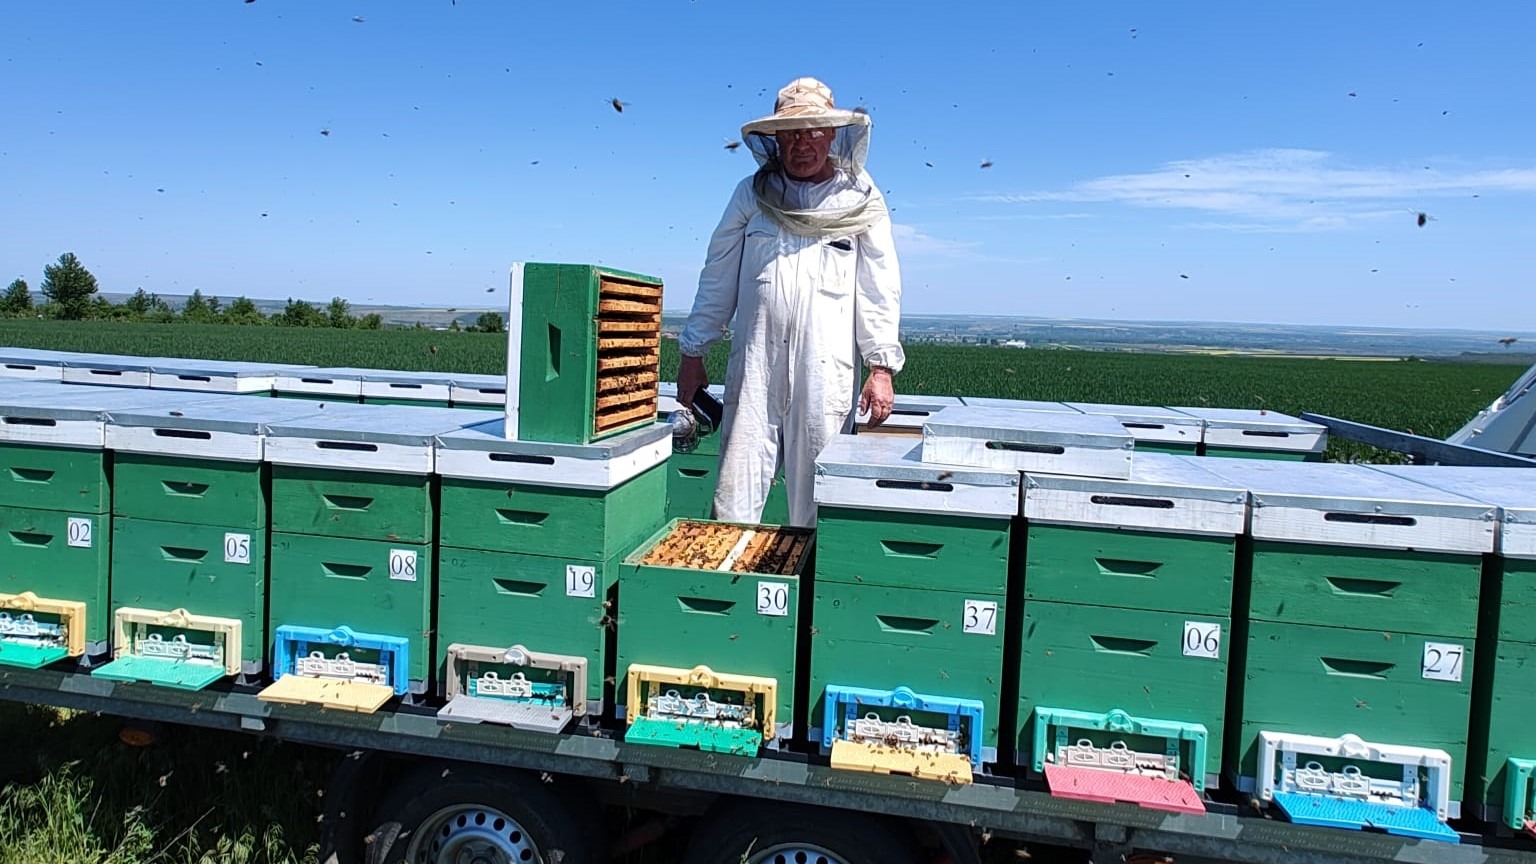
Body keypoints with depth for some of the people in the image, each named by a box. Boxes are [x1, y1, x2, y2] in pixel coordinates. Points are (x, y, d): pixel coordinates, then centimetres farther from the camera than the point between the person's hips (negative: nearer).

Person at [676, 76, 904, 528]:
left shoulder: (860, 199, 5)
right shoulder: (752, 194, 9)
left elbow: (880, 289, 3)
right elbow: (718, 278, 12)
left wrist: (882, 367, -4)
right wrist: (692, 353, 10)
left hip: (825, 370, -1)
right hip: (754, 362, 2)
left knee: (815, 494, 4)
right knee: (737, 489, 2)